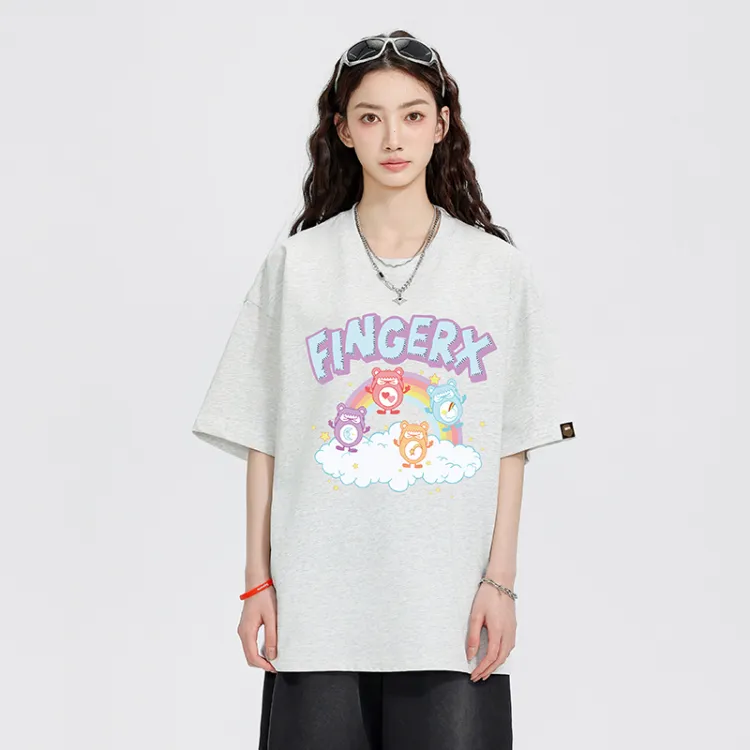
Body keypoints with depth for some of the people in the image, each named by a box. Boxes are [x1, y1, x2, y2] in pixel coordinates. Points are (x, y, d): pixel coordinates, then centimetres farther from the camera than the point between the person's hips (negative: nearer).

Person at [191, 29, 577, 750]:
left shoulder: (498, 268, 4)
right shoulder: (294, 265, 4)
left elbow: (511, 442, 4)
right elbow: (262, 440, 4)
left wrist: (500, 580, -1)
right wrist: (257, 581, 2)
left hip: (453, 610, 0)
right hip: (317, 607, 0)